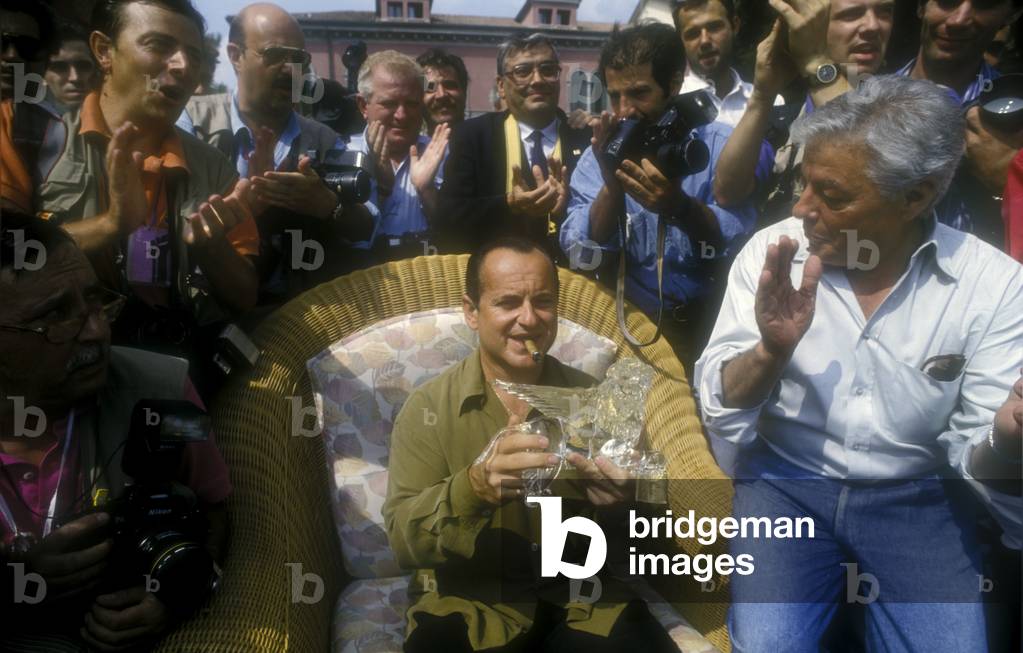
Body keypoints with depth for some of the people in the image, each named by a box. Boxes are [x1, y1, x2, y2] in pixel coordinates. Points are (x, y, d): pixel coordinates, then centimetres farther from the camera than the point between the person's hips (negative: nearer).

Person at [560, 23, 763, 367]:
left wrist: (680, 207, -31)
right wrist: (611, 186, -23)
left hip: (708, 320, -1)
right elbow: (582, 257, -9)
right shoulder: (601, 155, 2)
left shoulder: (721, 145, -3)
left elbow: (741, 248, -15)